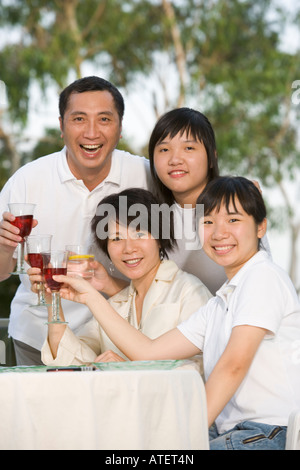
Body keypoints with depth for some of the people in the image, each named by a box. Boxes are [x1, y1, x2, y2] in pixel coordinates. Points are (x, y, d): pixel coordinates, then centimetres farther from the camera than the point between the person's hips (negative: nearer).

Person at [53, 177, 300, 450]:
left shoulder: (264, 276, -7)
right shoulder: (217, 306, 20)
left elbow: (234, 362, -16)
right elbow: (149, 352, 17)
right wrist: (91, 296, 20)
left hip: (270, 435, -8)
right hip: (233, 434, 8)